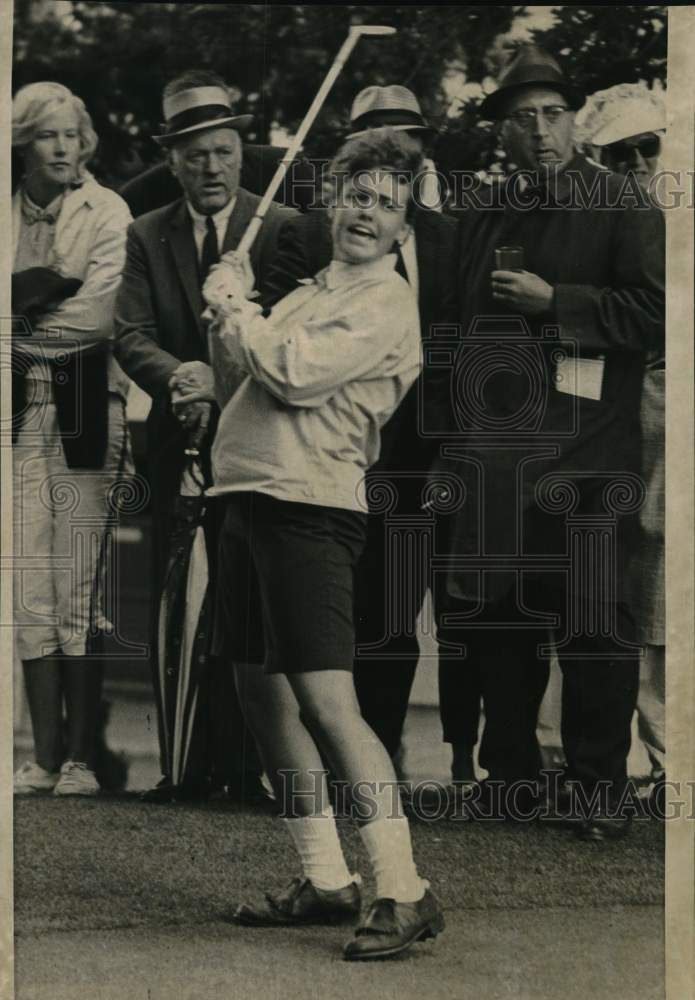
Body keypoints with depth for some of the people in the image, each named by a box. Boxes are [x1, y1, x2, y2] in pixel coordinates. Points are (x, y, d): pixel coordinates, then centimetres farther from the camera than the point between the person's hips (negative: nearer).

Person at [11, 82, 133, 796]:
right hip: (20, 413, 3)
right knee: (30, 595, 1)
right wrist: (47, 286, -7)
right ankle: (45, 756, 7)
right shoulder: (7, 215, 13)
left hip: (84, 408, -3)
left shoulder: (108, 213, 1)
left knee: (78, 590, -6)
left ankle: (81, 757, 0)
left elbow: (96, 317, -8)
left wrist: (21, 312, -2)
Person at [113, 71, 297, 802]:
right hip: (179, 445, 3)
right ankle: (189, 763, 8)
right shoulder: (147, 236, 10)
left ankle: (252, 764, 4)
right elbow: (130, 336, -1)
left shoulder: (283, 229, 1)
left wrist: (220, 382, -20)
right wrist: (178, 377, -21)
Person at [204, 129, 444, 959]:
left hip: (308, 508, -9)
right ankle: (324, 881, 21)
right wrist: (229, 319, 4)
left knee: (326, 700, -16)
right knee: (263, 694, 12)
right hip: (249, 500, 9)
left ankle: (404, 894, -15)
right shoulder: (310, 293, 20)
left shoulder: (385, 305, -7)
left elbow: (295, 375, -17)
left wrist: (233, 306, -3)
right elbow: (241, 386, 21)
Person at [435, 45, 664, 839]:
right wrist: (456, 440, 16)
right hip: (493, 449, 5)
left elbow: (655, 311, -10)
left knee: (593, 618, -5)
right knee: (493, 615, 7)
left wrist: (554, 301, -12)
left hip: (584, 453, -5)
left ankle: (600, 788, 1)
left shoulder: (621, 207, 0)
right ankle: (508, 775, 18)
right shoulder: (481, 213, 16)